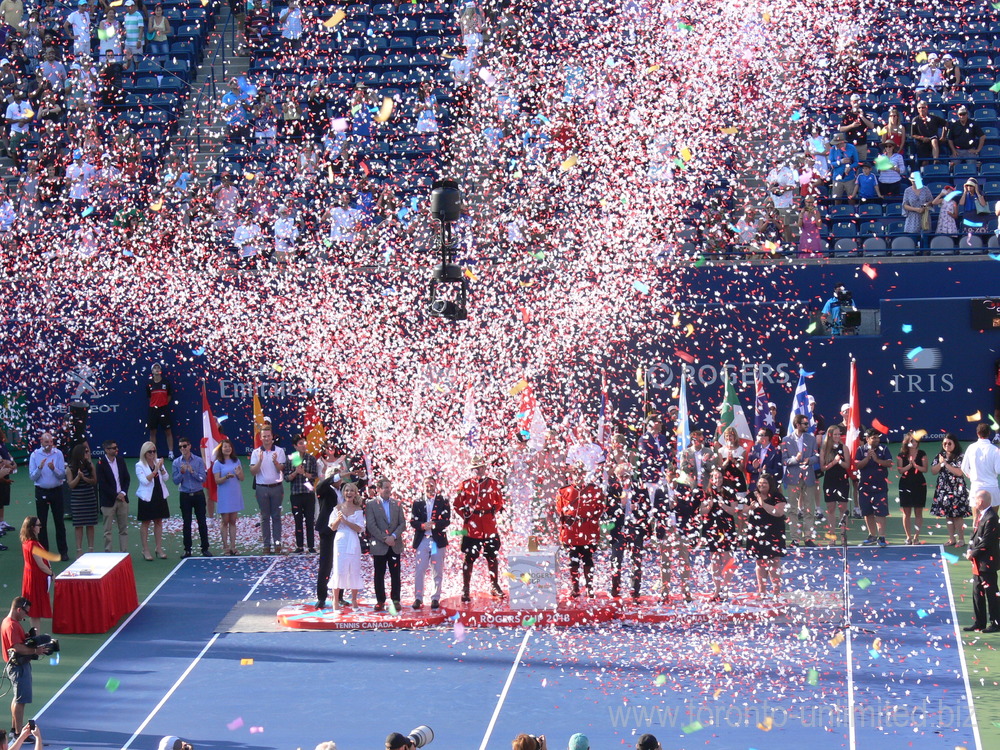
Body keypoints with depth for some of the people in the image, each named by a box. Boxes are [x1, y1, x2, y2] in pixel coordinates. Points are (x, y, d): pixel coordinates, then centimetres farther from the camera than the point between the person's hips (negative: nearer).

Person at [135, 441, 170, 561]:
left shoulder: (158, 462, 5)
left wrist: (161, 468, -15)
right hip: (147, 497, -4)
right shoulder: (140, 465, -8)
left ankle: (159, 549, 16)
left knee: (159, 522, 9)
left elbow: (165, 478, 1)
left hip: (159, 497, 4)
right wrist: (155, 470, -22)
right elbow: (145, 480, -18)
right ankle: (145, 550, 8)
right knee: (145, 523, 3)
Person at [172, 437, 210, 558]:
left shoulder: (199, 461, -1)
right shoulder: (176, 462, 2)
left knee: (202, 522, 0)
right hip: (185, 496, 1)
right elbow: (175, 481, -2)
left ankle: (205, 548, 6)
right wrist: (182, 473, -19)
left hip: (198, 495, -1)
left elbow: (203, 478, -6)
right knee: (186, 523, 4)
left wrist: (192, 472, -19)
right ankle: (187, 549, 9)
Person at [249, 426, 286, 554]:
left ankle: (277, 543, 3)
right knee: (265, 517, 3)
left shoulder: (279, 451, 3)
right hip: (262, 488, 0)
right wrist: (260, 461, -18)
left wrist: (275, 461, -22)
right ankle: (266, 545, 5)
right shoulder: (256, 452, 5)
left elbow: (282, 469, -3)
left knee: (276, 516, 1)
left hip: (276, 487, 0)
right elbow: (253, 471, -2)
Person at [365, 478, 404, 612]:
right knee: (379, 575, 2)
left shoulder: (396, 504, 10)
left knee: (395, 574, 3)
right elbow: (371, 526, -8)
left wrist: (394, 536, -11)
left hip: (395, 545, 3)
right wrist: (385, 538, -15)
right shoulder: (371, 504, -2)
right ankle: (380, 601, 8)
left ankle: (395, 600, 9)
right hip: (379, 546, -3)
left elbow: (402, 523, 6)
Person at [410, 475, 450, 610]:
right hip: (422, 540, 1)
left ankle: (435, 598, 8)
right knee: (420, 571, -5)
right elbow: (413, 522, 3)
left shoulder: (443, 502, 5)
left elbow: (446, 521, -3)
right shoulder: (417, 503, 10)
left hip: (438, 540, -1)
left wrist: (434, 524, -18)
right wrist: (423, 525, -16)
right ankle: (418, 598, -2)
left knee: (438, 572, 2)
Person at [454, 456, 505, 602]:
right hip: (471, 527, -2)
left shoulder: (494, 484, 6)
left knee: (492, 557, 9)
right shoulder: (465, 485, 2)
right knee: (469, 558, 0)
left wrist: (494, 510, -3)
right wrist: (465, 514, -5)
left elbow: (500, 502, 12)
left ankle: (494, 586, 24)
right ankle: (465, 590, 6)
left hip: (490, 527, 2)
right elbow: (457, 503, 5)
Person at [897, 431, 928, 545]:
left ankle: (916, 536, 5)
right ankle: (908, 536, 9)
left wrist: (915, 465, -19)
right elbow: (900, 470, -4)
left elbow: (925, 469, -4)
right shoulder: (902, 455, 3)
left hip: (919, 484, 0)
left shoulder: (922, 454, 3)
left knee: (918, 513, 1)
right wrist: (909, 465, -18)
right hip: (905, 485, 0)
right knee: (906, 512, 2)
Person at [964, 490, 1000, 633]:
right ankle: (980, 622, 22)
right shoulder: (981, 515, 11)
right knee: (977, 592, 14)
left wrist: (973, 553, -13)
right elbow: (975, 535, 16)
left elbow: (986, 542, -21)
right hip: (978, 563, 10)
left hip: (987, 563, -10)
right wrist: (970, 550, 1)